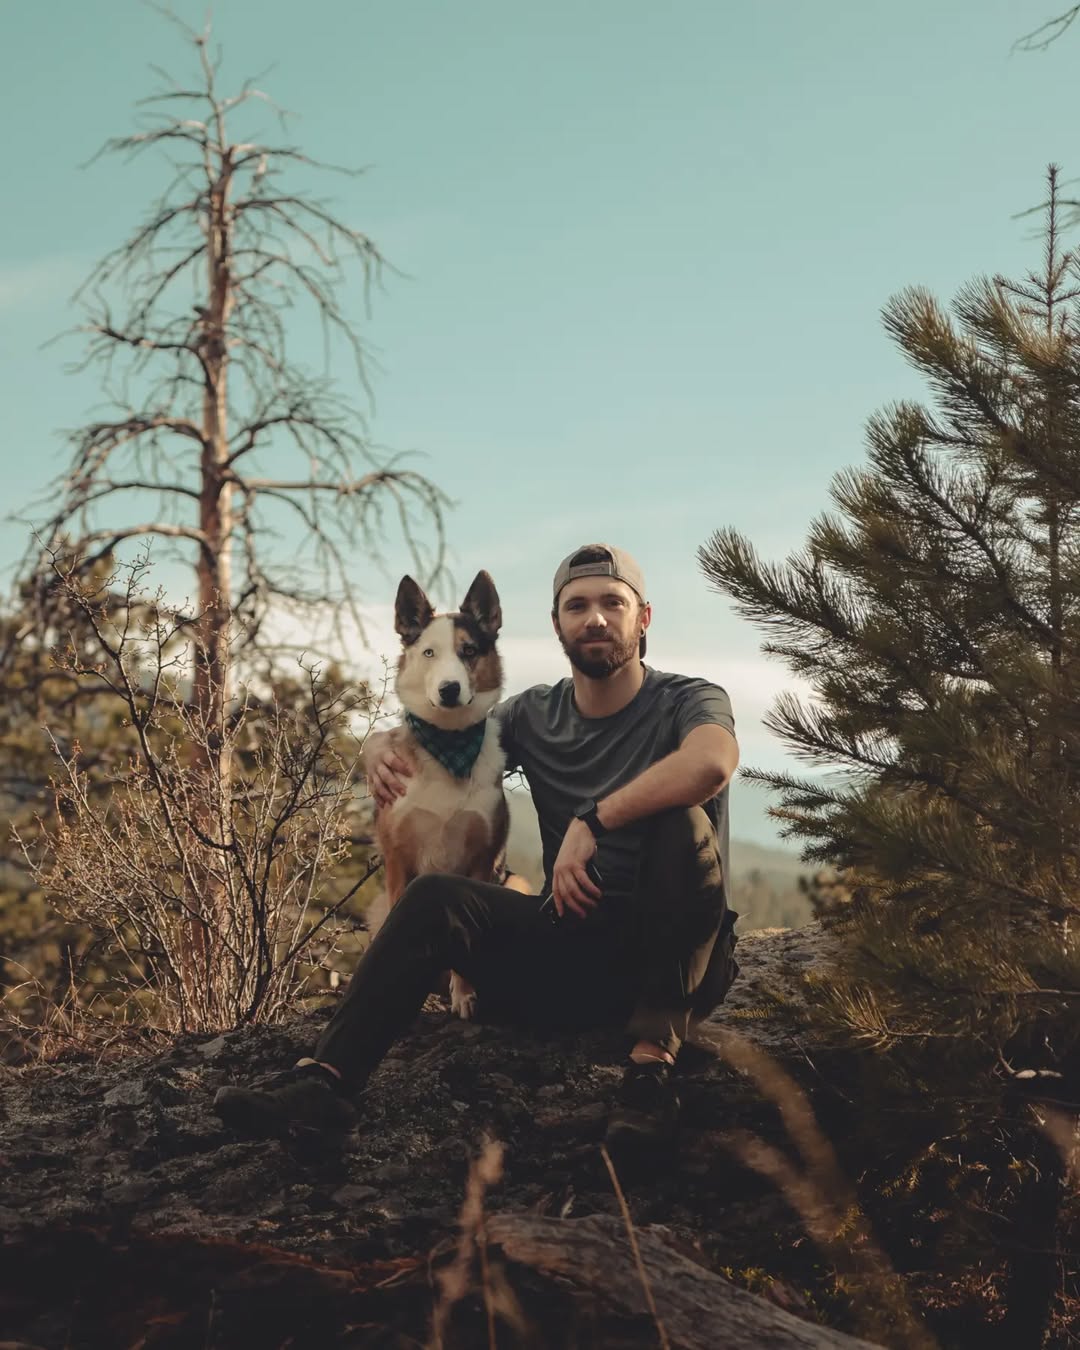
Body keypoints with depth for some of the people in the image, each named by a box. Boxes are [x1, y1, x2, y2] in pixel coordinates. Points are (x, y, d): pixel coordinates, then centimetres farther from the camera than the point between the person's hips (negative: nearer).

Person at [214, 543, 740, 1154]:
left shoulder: (688, 701, -3)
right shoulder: (535, 715, 12)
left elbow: (714, 762, -29)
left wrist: (592, 820, -30)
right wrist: (381, 749, -8)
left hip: (674, 951, -3)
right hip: (573, 947, 4)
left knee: (683, 823, -32)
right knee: (436, 897, -20)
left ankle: (653, 1057, -35)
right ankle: (325, 1076, -30)